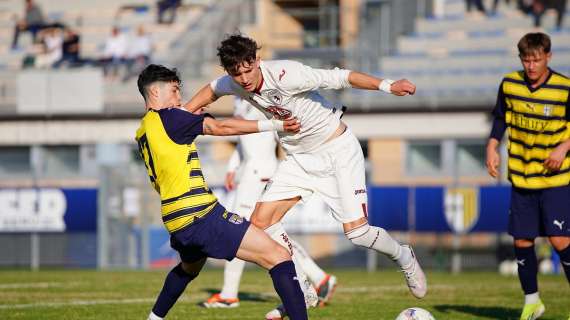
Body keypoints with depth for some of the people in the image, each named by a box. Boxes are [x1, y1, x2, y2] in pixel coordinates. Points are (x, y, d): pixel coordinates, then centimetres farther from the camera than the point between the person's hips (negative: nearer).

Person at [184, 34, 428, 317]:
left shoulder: (285, 75, -30)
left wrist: (387, 86, -37)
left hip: (337, 149, -7)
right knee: (260, 222, -5)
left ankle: (404, 258, 19)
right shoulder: (232, 84, -9)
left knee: (356, 231, -14)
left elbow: (340, 78, -30)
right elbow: (211, 90, 15)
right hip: (299, 158, 7)